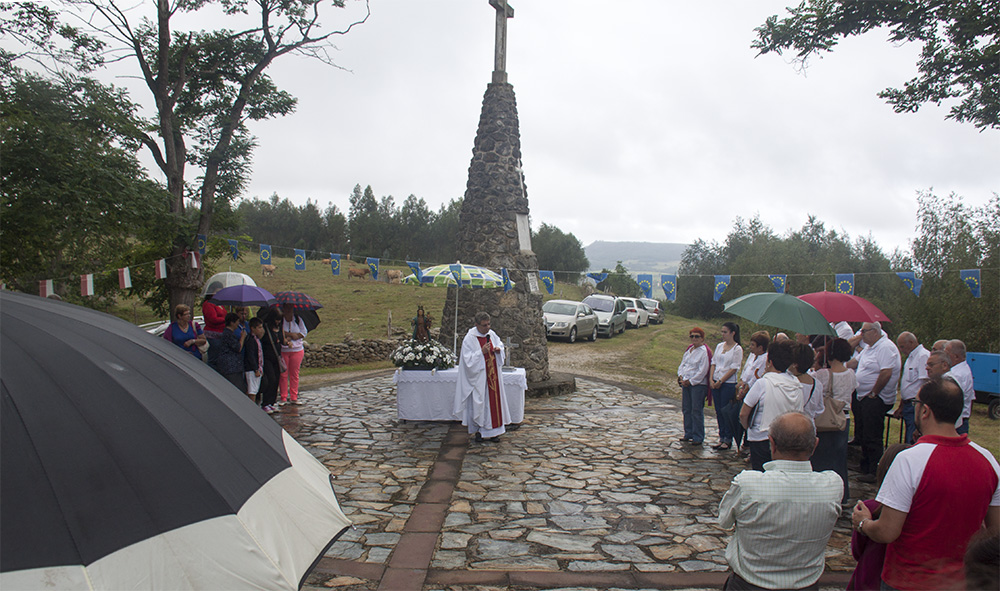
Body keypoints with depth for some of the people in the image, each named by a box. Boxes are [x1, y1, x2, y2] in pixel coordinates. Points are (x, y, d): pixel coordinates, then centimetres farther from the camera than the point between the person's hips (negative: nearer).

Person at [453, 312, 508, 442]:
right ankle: (480, 430, 12)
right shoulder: (469, 339, -15)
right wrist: (482, 352, -26)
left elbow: (500, 343, 21)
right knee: (480, 402, -1)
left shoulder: (491, 334, 4)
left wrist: (498, 349, -1)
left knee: (494, 400, 10)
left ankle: (492, 429, 21)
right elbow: (468, 360, -17)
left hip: (492, 375, 6)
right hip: (479, 377, -6)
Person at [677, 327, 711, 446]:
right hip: (686, 383, 8)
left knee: (696, 411, -5)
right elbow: (683, 363, 18)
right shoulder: (689, 349, 13)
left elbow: (702, 371, -15)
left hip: (698, 384, -8)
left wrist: (690, 381, -14)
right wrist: (680, 376, 1)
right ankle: (688, 434, 23)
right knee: (686, 409, 12)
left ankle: (698, 437, 3)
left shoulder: (704, 351, -11)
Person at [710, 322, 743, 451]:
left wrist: (720, 381, -12)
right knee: (718, 411, 9)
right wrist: (711, 379, 0)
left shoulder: (737, 349, -7)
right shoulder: (719, 346, 12)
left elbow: (734, 368, -11)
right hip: (716, 383, 6)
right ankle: (721, 438, 18)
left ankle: (728, 440, 8)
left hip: (729, 384, -6)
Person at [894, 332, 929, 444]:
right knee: (908, 442, 12)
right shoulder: (910, 357, 19)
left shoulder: (924, 356, -12)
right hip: (908, 405, 10)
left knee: (913, 442, -11)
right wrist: (901, 407, 24)